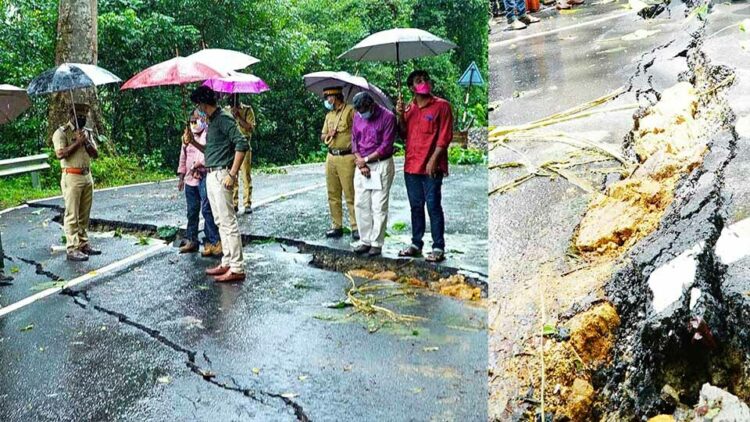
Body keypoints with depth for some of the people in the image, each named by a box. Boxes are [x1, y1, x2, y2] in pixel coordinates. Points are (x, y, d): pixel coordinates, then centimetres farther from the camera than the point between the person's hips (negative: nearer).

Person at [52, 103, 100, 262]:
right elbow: (60, 154, -17)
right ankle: (72, 249, -4)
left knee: (84, 214, 10)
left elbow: (95, 154, 10)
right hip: (72, 177, -7)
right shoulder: (62, 132, -5)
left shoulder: (87, 132, 15)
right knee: (72, 215, -5)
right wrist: (77, 142, -15)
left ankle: (83, 244, 17)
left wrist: (86, 142, -6)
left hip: (87, 176, 7)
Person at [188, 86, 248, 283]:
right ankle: (227, 263, 19)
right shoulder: (212, 122, 18)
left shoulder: (224, 119, -11)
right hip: (211, 176, 10)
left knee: (228, 222, -9)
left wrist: (232, 174, -23)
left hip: (221, 175, -10)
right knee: (221, 221, 12)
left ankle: (237, 268, -6)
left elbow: (242, 144, -21)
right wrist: (193, 142, 11)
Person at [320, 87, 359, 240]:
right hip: (331, 157, 7)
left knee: (350, 194, -7)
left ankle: (356, 227, -2)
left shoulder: (350, 111, -5)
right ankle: (336, 226, 16)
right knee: (333, 194, 9)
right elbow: (322, 136, 20)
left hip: (347, 157, -7)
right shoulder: (329, 115, 19)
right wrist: (328, 134, 1)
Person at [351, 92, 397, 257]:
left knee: (379, 207, -3)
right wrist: (360, 163, -4)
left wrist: (366, 159, -10)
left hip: (381, 165, -5)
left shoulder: (387, 117, -10)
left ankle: (377, 243, 4)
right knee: (360, 204, 5)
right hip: (362, 165, 6)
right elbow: (354, 141, 9)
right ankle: (365, 241, 14)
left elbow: (386, 146, -13)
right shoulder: (358, 117, 7)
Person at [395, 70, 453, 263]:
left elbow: (445, 136, -8)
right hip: (411, 166, 6)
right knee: (416, 206, 12)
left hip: (431, 167, -6)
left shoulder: (441, 106, -3)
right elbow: (404, 135, 14)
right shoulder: (409, 108, 14)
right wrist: (400, 116, -2)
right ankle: (416, 243, 22)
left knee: (433, 206, -6)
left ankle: (438, 247, -1)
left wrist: (433, 160, -16)